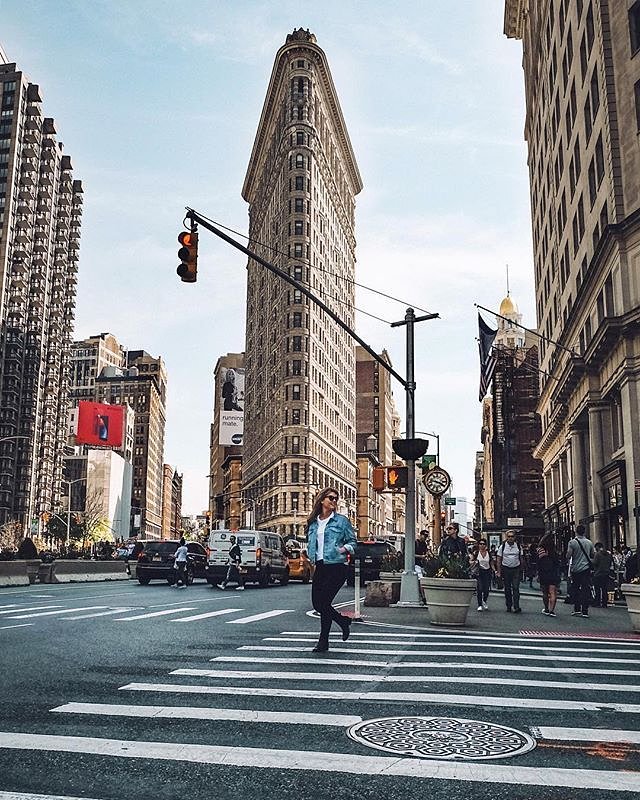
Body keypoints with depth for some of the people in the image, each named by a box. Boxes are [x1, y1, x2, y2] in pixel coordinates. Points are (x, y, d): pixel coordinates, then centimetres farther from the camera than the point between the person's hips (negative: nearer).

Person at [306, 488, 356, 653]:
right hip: (320, 567, 6)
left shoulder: (341, 520, 0)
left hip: (337, 566, -5)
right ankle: (343, 621, 26)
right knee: (316, 604, 4)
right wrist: (311, 556, 5)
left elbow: (352, 541, 2)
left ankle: (323, 641, 10)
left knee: (324, 602, -9)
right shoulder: (313, 522, 11)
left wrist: (345, 548, -16)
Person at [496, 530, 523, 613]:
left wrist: (521, 569, 5)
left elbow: (521, 558, 10)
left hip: (516, 569, 0)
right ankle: (508, 606, 18)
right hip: (506, 569, 0)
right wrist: (499, 572, -2)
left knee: (516, 588, -8)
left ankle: (516, 607, -9)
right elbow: (499, 560, 2)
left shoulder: (518, 546, 3)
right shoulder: (502, 546, -1)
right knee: (507, 589, 7)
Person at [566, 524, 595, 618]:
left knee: (576, 590, 9)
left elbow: (568, 556, -12)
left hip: (575, 569, -2)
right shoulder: (589, 542, 2)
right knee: (586, 590, 2)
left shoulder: (572, 542, -9)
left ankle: (577, 609, 9)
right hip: (586, 569, 2)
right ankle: (585, 611, 0)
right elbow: (593, 555, 11)